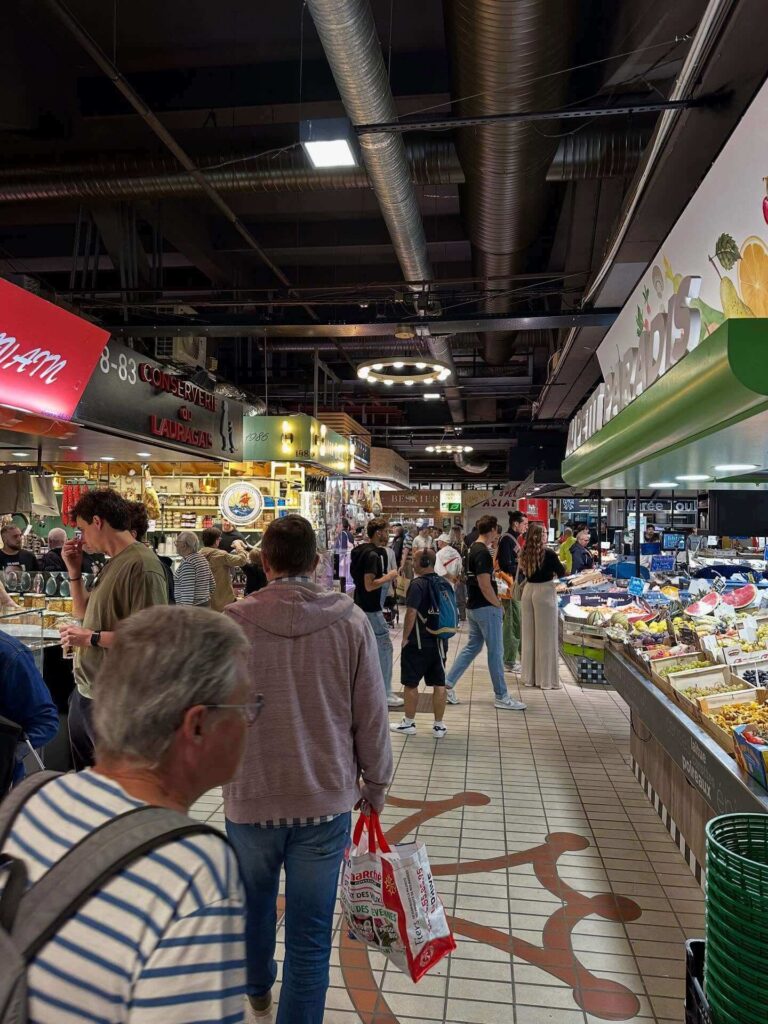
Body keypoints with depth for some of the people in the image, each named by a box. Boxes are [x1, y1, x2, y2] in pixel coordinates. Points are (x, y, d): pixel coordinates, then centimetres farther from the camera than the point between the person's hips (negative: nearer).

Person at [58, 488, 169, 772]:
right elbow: (83, 612, 18)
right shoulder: (114, 562, 8)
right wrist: (74, 570, 6)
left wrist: (92, 638, -21)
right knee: (83, 771, 24)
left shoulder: (142, 565, -22)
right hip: (85, 690, 9)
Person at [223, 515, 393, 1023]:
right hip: (326, 798, -1)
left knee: (254, 903, 27)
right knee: (311, 933, 12)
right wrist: (375, 785, 9)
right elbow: (372, 717, -5)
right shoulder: (351, 621, -12)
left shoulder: (232, 622, -13)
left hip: (251, 796, 2)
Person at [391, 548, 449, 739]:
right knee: (439, 684, 8)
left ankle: (408, 723, 17)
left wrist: (405, 637, -11)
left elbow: (411, 613, -21)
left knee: (410, 683, 7)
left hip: (418, 643, -6)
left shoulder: (418, 584, -16)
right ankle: (439, 726, 14)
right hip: (439, 641, 7)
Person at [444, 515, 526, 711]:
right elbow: (485, 585, -23)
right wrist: (497, 603, -11)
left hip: (473, 607, 10)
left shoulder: (474, 549, 11)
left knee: (472, 647, 17)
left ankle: (447, 684, 17)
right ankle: (501, 697, 9)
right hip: (486, 608, -10)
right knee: (496, 651, 0)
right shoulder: (483, 553, -20)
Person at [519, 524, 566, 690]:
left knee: (529, 635, 12)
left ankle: (529, 677, 20)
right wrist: (552, 573, 17)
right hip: (544, 592, -5)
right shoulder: (548, 554, -13)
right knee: (545, 636, 2)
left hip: (528, 590, 5)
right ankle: (546, 679, 7)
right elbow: (561, 573, -2)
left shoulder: (525, 554, 1)